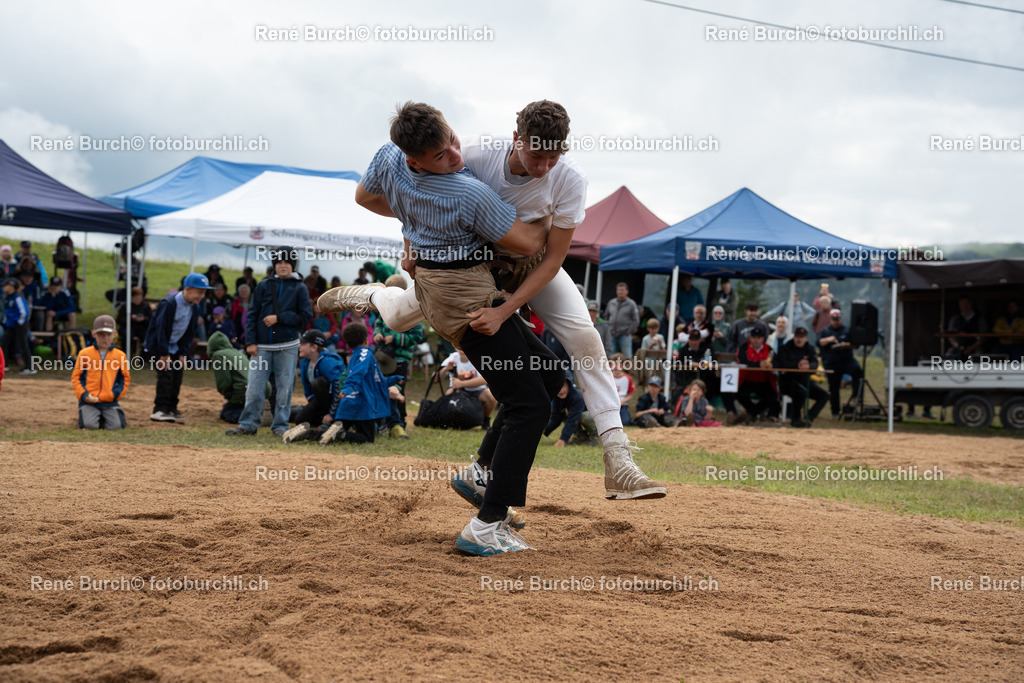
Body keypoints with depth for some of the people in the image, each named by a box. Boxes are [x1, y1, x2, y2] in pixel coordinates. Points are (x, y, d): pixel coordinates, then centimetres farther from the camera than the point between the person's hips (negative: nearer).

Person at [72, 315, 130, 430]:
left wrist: (117, 393, -3)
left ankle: (104, 418, 19)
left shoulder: (120, 355, 7)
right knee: (89, 424, -23)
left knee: (116, 425, -18)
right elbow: (76, 376, 8)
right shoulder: (85, 353, 4)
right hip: (88, 400, -1)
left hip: (110, 401, 1)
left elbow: (125, 378, 14)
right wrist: (83, 394, -6)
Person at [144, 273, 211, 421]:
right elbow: (161, 329, -22)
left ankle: (171, 408, 13)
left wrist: (183, 353, 0)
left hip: (175, 347, 7)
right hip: (159, 346, -7)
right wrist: (164, 354, -20)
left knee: (178, 375, 4)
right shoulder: (169, 303, -24)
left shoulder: (194, 308, -1)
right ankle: (160, 409, -11)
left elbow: (190, 332, 6)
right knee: (166, 375, -14)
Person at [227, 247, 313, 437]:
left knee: (284, 387, 3)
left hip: (287, 346, -1)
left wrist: (279, 318, -11)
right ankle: (248, 424, 7)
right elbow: (252, 315, 7)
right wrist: (250, 341, -2)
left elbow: (306, 316, -3)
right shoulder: (264, 286, 8)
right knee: (254, 387, 0)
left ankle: (280, 426, 11)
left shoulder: (299, 288, 4)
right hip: (262, 346, 1)